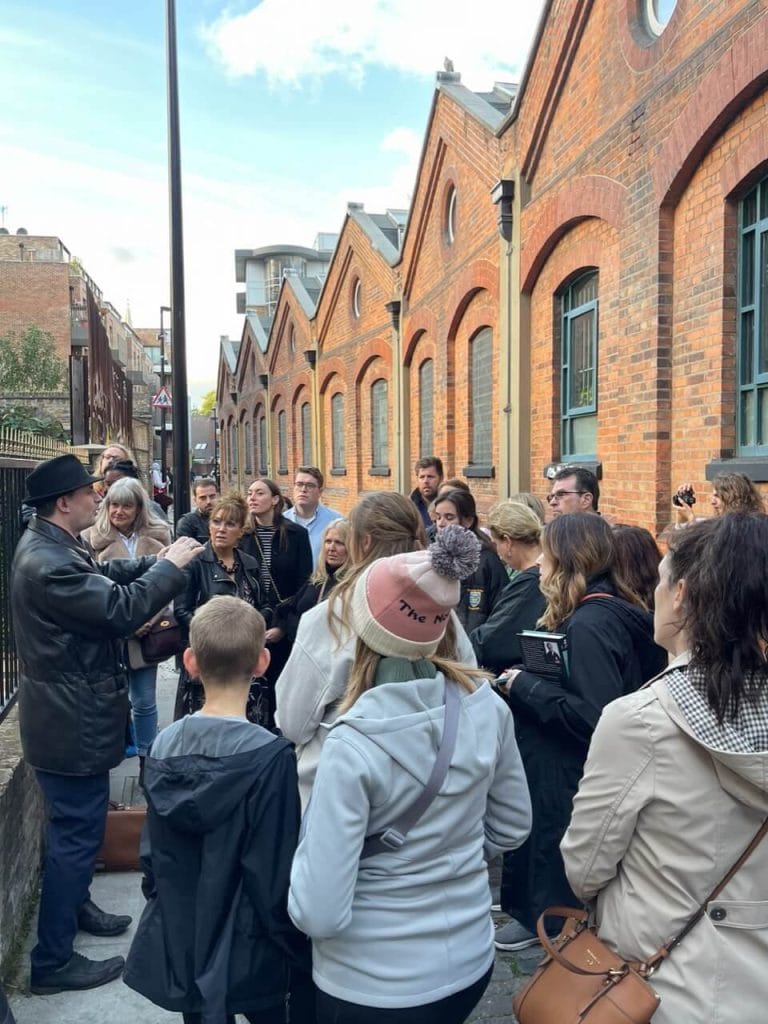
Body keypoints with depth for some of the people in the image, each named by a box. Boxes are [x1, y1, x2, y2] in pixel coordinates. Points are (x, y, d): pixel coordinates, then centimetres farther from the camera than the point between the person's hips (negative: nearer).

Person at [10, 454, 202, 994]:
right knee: (77, 832, 3)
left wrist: (156, 561, 0)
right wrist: (170, 565, -18)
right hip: (72, 723, -10)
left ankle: (76, 905, 47)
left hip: (74, 714, 10)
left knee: (79, 826, 26)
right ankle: (52, 961, 19)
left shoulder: (52, 545, 4)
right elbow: (120, 610, -29)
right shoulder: (48, 563, -29)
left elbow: (103, 576, 13)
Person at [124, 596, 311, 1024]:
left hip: (180, 947, 4)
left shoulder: (164, 746, -10)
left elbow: (153, 852, 1)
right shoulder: (270, 757, -26)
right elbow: (277, 876, -20)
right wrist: (298, 954, -5)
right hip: (249, 955, -4)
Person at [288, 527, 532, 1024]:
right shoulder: (486, 705, -13)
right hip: (471, 959, 5)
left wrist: (312, 850, -6)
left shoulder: (353, 746, -28)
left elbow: (320, 913, -25)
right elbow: (512, 827, 3)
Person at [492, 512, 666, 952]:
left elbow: (594, 717, -31)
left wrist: (524, 685, -23)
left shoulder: (589, 624, -26)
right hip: (570, 770, 9)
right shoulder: (616, 612, 4)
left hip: (570, 780, -9)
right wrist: (529, 679, -2)